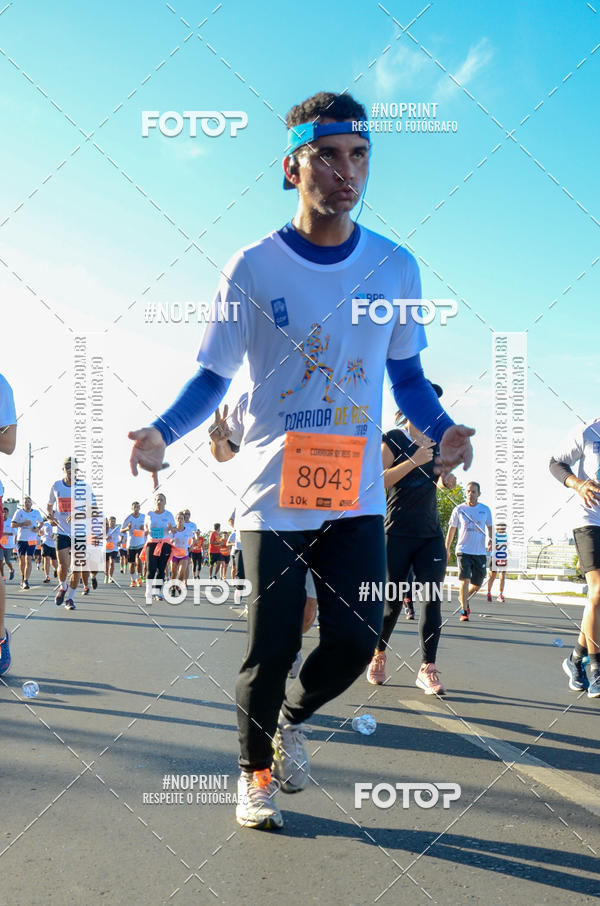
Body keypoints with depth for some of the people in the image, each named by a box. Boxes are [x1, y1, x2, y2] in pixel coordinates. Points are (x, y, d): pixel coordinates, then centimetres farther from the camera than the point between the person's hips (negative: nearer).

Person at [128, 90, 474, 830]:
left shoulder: (395, 267, 3)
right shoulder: (252, 268, -5)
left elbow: (407, 377, 10)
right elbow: (210, 377, -2)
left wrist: (442, 430, -11)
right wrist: (162, 433, -22)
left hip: (357, 494, 3)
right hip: (274, 492, -2)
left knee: (354, 640, 0)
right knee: (271, 644, 1)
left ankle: (292, 719, 33)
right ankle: (255, 769, 28)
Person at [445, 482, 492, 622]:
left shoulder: (485, 510, 5)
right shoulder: (459, 509, 1)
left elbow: (490, 527, 15)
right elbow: (451, 530, 8)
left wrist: (490, 540, -5)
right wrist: (447, 550, 7)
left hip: (480, 552, 3)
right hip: (463, 551, -3)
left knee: (477, 584, 8)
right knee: (465, 580, -16)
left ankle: (463, 598, 37)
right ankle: (464, 611, -9)